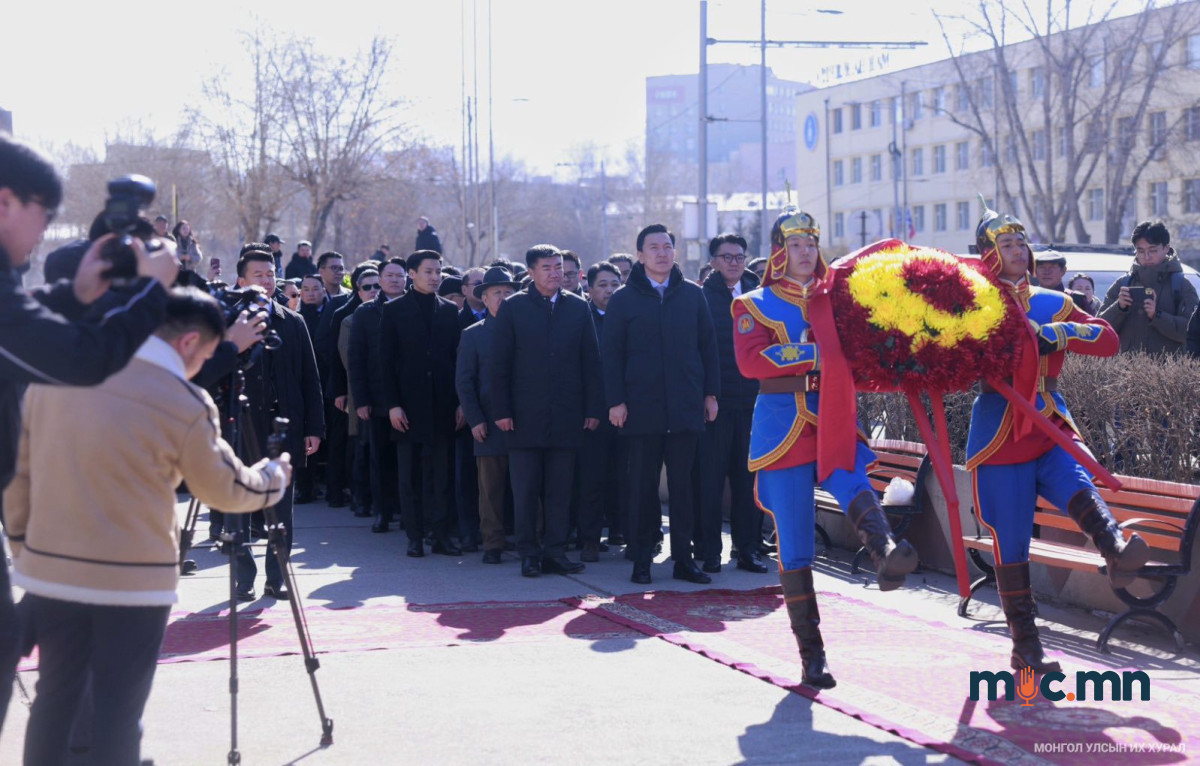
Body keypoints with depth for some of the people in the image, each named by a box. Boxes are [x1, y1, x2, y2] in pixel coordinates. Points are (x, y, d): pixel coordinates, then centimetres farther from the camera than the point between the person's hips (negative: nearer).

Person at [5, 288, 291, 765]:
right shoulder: (185, 403, -11)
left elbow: (19, 466, 6)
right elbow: (224, 489, 3)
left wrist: (20, 539, 17)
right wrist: (275, 477, 22)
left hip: (48, 569, 5)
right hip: (132, 581, -4)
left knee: (54, 698, 15)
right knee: (118, 711, 4)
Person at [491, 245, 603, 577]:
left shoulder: (578, 308, 8)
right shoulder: (513, 307, 2)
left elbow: (590, 361, 8)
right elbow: (499, 363, 1)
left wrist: (593, 409, 2)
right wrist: (502, 411, -6)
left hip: (565, 415, 2)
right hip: (525, 415, -2)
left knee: (559, 490, 4)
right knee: (526, 490, 1)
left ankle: (555, 552, 10)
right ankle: (529, 553, 8)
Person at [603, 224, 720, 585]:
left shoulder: (692, 295, 10)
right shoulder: (624, 299, 3)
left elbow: (707, 346, 11)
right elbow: (612, 353, 1)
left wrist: (710, 393, 5)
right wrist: (615, 400, -6)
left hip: (685, 406, 2)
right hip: (642, 406, -2)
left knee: (684, 484, 4)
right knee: (643, 486, 3)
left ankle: (684, 559, 9)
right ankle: (642, 560, 8)